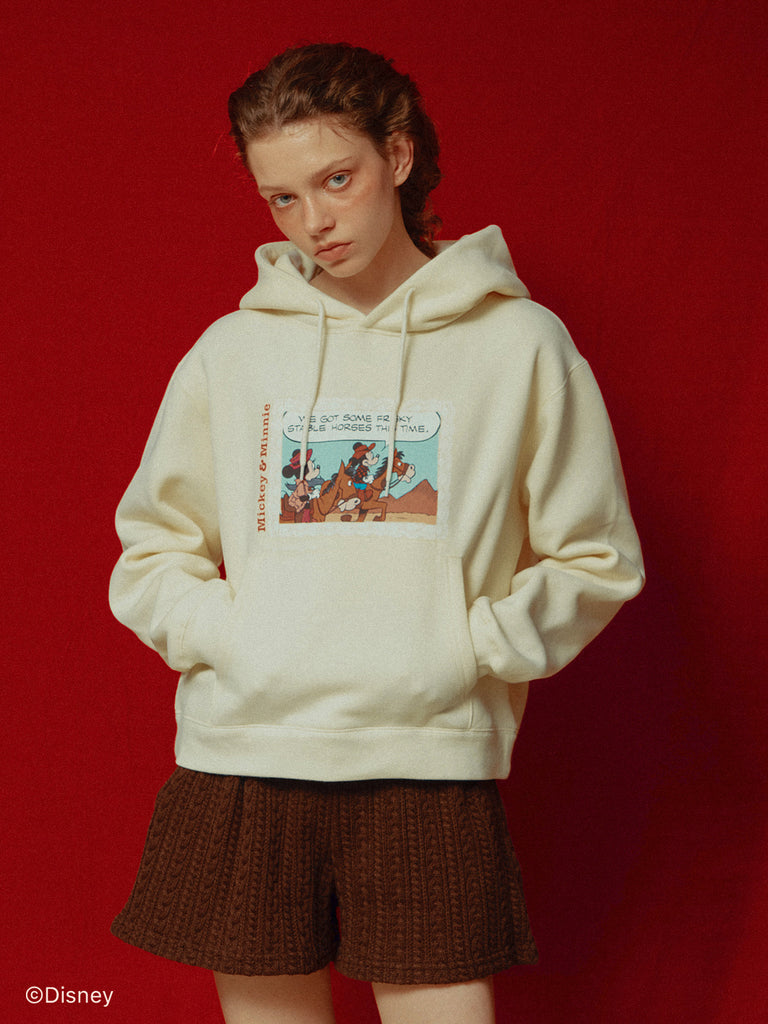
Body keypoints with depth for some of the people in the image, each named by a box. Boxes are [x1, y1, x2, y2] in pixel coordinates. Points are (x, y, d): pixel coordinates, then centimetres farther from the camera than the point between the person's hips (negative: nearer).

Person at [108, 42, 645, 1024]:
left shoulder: (519, 340, 4)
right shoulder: (231, 348, 9)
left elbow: (596, 559, 7)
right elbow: (151, 550, 15)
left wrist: (472, 647, -5)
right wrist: (221, 634, -3)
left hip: (433, 766, -2)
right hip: (241, 761, 2)